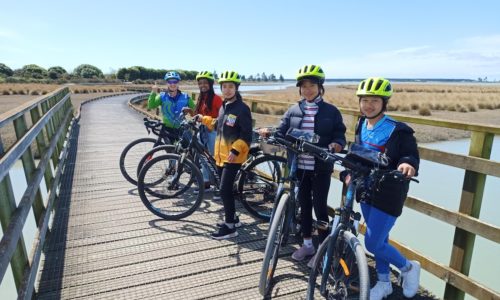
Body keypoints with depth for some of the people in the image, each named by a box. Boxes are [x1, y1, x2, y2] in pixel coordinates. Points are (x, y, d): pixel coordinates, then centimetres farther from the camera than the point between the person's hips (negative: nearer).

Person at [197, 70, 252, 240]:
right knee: (226, 189, 15)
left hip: (233, 156, -8)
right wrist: (203, 119, 16)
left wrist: (235, 150, -25)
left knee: (224, 190, -9)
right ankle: (232, 218, 32)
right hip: (221, 154, 9)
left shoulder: (242, 109, -13)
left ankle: (230, 227, 3)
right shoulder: (223, 106, 13)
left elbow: (247, 135, -17)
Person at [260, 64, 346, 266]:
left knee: (319, 206, 3)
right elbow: (281, 134, 2)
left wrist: (337, 145, -24)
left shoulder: (331, 111, -2)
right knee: (304, 205, 14)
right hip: (299, 166, 3)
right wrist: (269, 133, -18)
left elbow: (340, 136, -2)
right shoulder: (293, 111, 6)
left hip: (321, 168, -3)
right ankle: (307, 244, 32)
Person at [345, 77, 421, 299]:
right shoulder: (361, 126, 4)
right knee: (379, 240, 18)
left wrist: (407, 164, -34)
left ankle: (409, 268, 25)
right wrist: (349, 173, 3)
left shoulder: (398, 131, -16)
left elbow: (411, 155, -11)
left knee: (373, 244, -3)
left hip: (388, 195, -6)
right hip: (366, 191, 6)